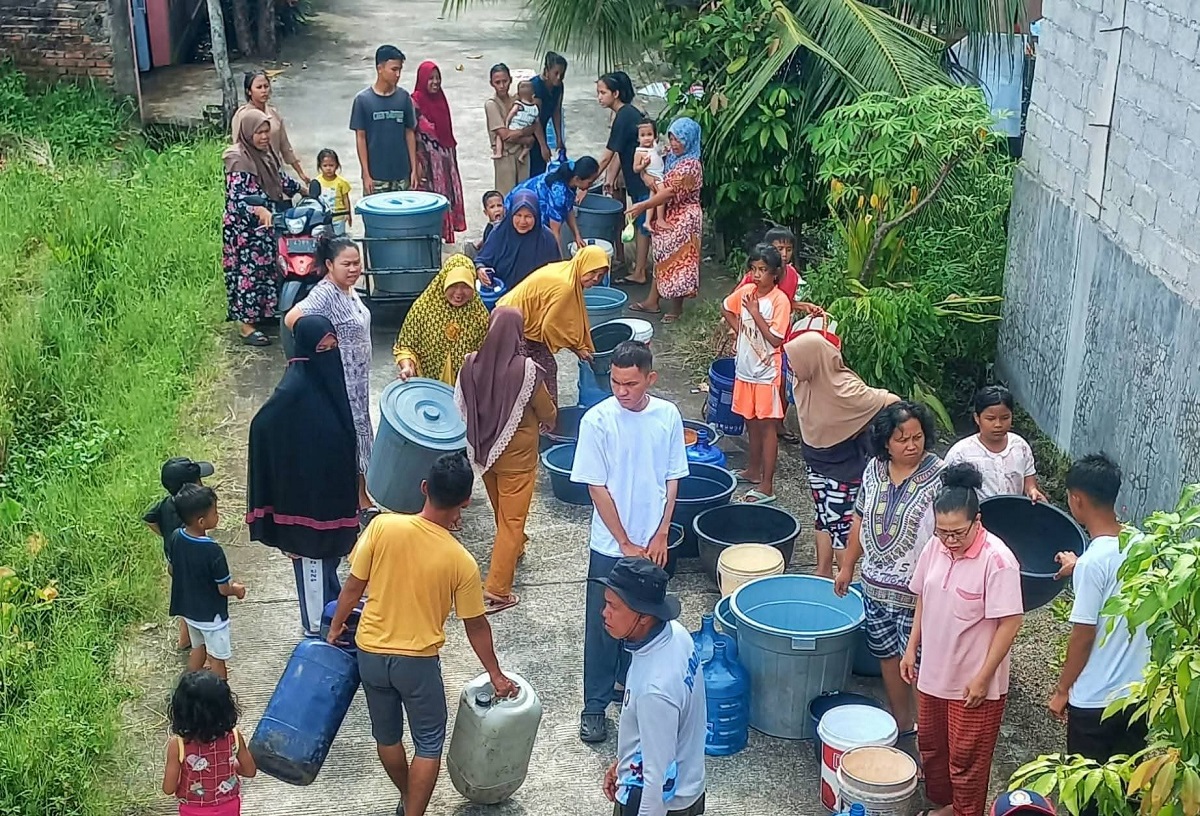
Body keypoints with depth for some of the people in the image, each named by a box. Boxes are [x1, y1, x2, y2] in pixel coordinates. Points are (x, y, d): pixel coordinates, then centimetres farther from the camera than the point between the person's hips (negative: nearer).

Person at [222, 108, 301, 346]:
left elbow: (279, 178, 28)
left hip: (265, 226, 9)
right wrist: (259, 210, -43)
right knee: (247, 271, -6)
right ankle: (246, 325, -1)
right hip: (243, 229, -9)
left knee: (267, 269, 16)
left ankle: (263, 312, 30)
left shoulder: (265, 154, 9)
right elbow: (236, 196, -28)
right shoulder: (238, 158, -18)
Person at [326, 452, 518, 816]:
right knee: (428, 744, 15)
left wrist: (335, 627, 14)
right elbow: (476, 626, -5)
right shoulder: (461, 562, -16)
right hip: (418, 661, -3)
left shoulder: (383, 526, -16)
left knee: (387, 736, 23)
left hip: (370, 653, 3)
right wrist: (496, 675, 10)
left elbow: (354, 587, -6)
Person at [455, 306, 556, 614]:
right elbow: (547, 413, -10)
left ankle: (514, 547, 54)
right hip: (516, 453, -5)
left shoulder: (471, 364, -13)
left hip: (483, 448, 5)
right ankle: (497, 590, 0)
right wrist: (549, 420, 14)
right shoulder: (527, 370, -23)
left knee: (500, 507, 28)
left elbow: (460, 406, 1)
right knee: (512, 517, 3)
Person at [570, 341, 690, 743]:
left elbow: (672, 480, 2)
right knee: (602, 627, 5)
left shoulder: (668, 416, -5)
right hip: (611, 546, -3)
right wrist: (626, 544, -10)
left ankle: (630, 682, 37)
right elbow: (597, 488, -12)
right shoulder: (597, 420, -15)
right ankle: (595, 706, 16)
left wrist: (659, 536, -4)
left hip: (653, 544, 3)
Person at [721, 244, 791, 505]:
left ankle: (766, 486, 2)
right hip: (745, 368, 7)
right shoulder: (746, 291, 0)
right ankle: (753, 470, 35)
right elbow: (726, 309, 20)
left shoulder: (780, 300, -17)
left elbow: (776, 339, -21)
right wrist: (740, 330, 7)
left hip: (766, 372, -6)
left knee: (767, 425, -1)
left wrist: (755, 313, -23)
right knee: (751, 421, 19)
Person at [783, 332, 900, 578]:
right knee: (823, 519, 21)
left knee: (840, 525, 2)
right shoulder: (804, 379, -12)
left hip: (845, 467, -7)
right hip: (817, 461, 8)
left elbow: (894, 403, -28)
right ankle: (823, 573, 36)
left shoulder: (845, 390, -33)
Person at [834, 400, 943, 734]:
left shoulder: (940, 477, -16)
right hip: (875, 585, 6)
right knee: (887, 654, 18)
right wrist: (847, 566, 17)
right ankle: (901, 722, 35)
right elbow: (860, 519, 12)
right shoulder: (874, 469, 1)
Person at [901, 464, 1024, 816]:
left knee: (966, 758, 6)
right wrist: (911, 649, 9)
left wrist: (982, 678, -20)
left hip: (974, 682, -7)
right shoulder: (935, 548, -4)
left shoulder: (997, 560, -24)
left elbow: (1010, 623, -21)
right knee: (931, 746, 22)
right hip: (933, 672, 7)